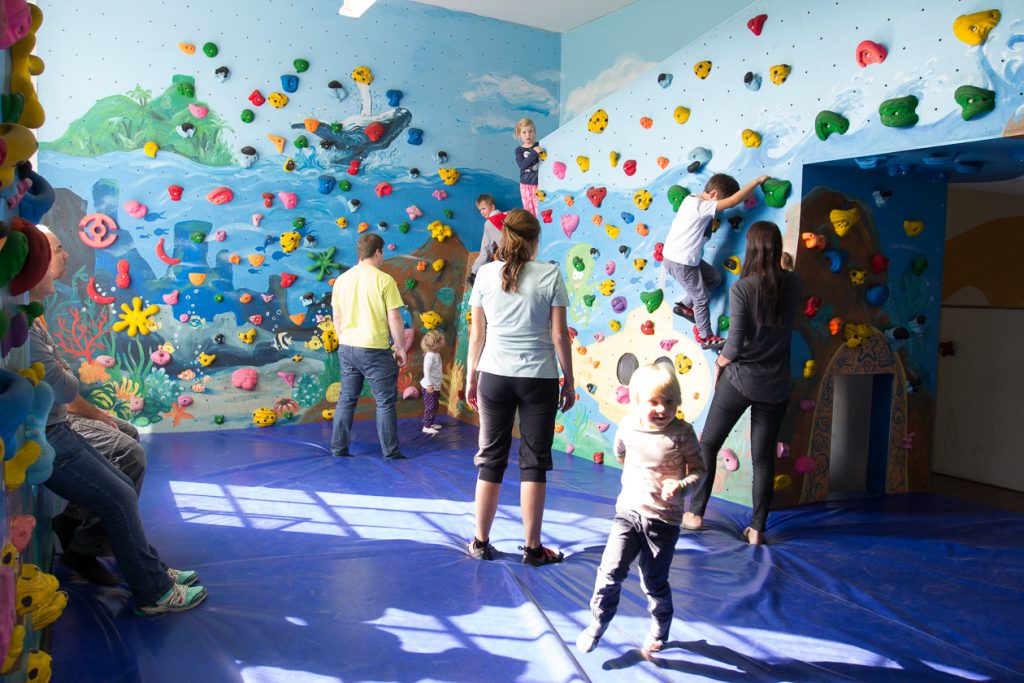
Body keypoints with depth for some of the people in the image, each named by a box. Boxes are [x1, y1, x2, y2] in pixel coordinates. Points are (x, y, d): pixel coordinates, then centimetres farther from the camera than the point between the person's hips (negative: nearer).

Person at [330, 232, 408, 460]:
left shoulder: (342, 279, 6)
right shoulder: (384, 280, -11)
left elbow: (337, 318, 12)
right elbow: (394, 318, -10)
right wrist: (401, 348, -1)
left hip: (347, 348, 6)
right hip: (375, 349, -5)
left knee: (346, 399, 15)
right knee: (386, 402, 5)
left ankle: (338, 447, 20)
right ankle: (390, 452, 10)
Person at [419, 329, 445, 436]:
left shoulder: (436, 354, 11)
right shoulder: (430, 355, -20)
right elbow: (426, 370, -25)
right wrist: (429, 384, -29)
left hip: (435, 386, 10)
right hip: (430, 387, -10)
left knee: (434, 406, 17)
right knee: (430, 406, -7)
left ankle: (431, 423, 28)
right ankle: (426, 427, -2)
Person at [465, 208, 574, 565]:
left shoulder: (486, 274, 1)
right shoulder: (550, 274, -5)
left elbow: (476, 333, 4)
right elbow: (559, 335, -4)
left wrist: (470, 377, 14)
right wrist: (569, 381, 6)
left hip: (494, 376, 2)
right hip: (539, 378, -2)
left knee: (491, 459, 11)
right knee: (534, 462, 6)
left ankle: (481, 542, 19)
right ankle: (532, 548, 13)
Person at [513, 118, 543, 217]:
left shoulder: (539, 146, -2)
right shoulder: (519, 150, -1)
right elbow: (522, 165, -19)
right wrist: (534, 153, -27)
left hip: (538, 184, -1)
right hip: (525, 185, 2)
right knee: (528, 210, 9)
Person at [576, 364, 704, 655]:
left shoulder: (682, 432, -14)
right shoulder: (627, 426, -6)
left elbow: (699, 469, -8)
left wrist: (681, 485, -25)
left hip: (664, 520, -2)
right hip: (628, 511, 2)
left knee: (655, 582, 10)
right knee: (611, 570, -5)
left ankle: (659, 631, 36)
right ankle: (597, 624, 15)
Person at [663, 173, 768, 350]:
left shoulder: (693, 199, 4)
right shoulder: (700, 206, -24)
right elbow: (734, 200, -26)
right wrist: (757, 181, -19)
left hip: (689, 258, 9)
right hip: (679, 262, -9)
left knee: (715, 277, 19)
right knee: (702, 297, 3)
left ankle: (685, 306, 26)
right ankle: (705, 337, 18)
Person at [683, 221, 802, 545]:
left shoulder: (742, 288, -16)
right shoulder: (792, 283, -3)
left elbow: (735, 344, -17)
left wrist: (720, 363, 4)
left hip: (739, 380, -3)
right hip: (775, 386, 4)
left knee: (708, 444, 14)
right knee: (763, 457, 11)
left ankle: (695, 514, 22)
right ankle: (757, 528, 17)